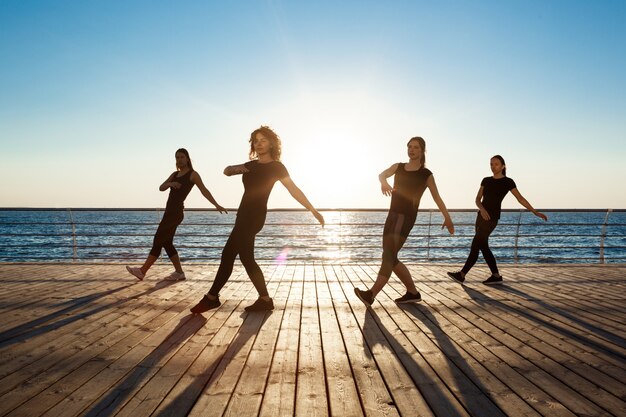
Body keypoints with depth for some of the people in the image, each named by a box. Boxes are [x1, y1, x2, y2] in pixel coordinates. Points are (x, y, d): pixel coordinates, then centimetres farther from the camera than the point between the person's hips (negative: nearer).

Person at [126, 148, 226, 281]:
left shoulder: (193, 174, -1)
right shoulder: (175, 174, 19)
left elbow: (204, 191, -9)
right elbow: (161, 188, 8)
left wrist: (216, 205, -18)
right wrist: (170, 183, -14)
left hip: (176, 212, -8)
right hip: (169, 211, 8)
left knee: (158, 239, -10)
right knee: (167, 243, 6)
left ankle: (142, 271, -10)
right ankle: (179, 272, 10)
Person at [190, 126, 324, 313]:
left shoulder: (276, 167, -5)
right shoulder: (252, 165, 16)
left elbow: (294, 190, -10)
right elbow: (226, 171, 19)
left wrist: (313, 210, -16)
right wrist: (235, 168, -6)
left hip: (254, 215, -8)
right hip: (245, 214, 8)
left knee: (228, 254, -8)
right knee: (246, 257, 4)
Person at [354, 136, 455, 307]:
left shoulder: (426, 174, 2)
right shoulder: (398, 167, 14)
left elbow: (437, 197, 8)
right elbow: (382, 174, -2)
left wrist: (447, 218, 8)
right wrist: (384, 183, -26)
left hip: (406, 217, -7)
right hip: (392, 215, 7)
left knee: (389, 256, -18)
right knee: (390, 257, 8)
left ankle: (371, 294, -24)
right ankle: (413, 293, 18)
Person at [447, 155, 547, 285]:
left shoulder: (508, 182, -2)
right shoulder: (486, 180, 12)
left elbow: (520, 198, 1)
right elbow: (478, 199, 8)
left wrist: (535, 212, -3)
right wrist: (482, 209, -12)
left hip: (492, 217, -7)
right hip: (482, 215, 7)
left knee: (475, 244, -12)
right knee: (483, 247, 6)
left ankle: (462, 274, -11)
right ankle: (496, 276, 14)